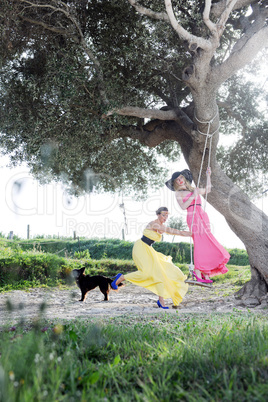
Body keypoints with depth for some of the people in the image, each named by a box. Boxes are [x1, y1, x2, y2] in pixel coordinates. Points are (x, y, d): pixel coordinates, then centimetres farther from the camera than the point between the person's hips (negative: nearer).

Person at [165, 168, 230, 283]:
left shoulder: (193, 189, 25)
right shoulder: (178, 193, 8)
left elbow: (207, 190, 33)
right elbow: (183, 206, -6)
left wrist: (208, 176, 29)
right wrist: (193, 196, -8)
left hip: (203, 216, 6)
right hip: (193, 217, -6)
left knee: (206, 243, -2)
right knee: (200, 243, -17)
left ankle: (205, 274, -2)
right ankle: (198, 272, -18)